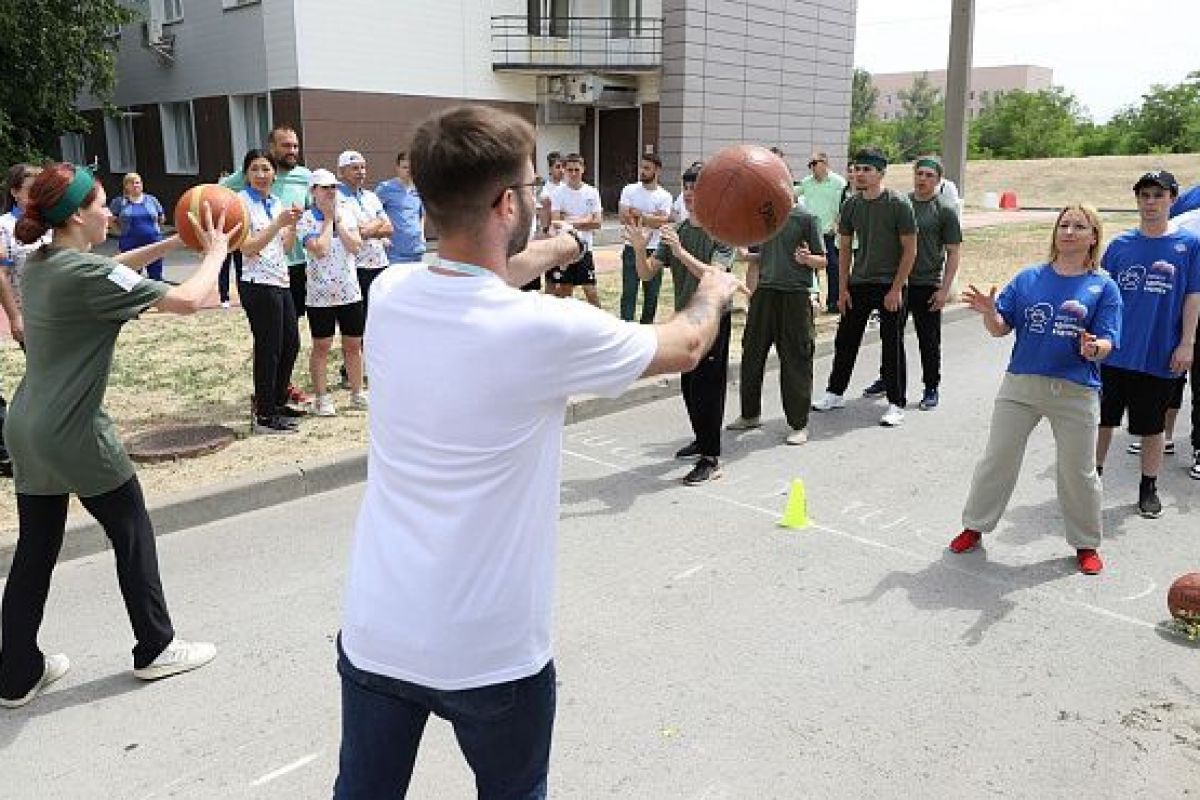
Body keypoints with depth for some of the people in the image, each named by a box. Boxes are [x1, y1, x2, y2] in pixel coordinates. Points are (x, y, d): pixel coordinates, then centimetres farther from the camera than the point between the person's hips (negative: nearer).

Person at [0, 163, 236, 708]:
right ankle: (156, 650, 23)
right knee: (133, 534, 9)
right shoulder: (86, 274, -20)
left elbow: (108, 269, 23)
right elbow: (188, 300, -20)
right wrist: (216, 251, -4)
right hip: (74, 435, -8)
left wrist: (176, 241, 16)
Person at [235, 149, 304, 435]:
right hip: (258, 284, -8)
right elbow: (248, 247, -14)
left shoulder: (277, 203, 14)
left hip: (281, 281, 8)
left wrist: (293, 223, -2)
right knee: (269, 347, -4)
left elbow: (285, 247, 13)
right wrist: (279, 223, -19)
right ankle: (263, 416, 6)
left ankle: (277, 401, 29)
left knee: (291, 343, 14)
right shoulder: (242, 202, -7)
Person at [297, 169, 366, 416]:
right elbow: (319, 250, -20)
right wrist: (328, 219, -11)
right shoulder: (306, 219, -6)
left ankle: (357, 393, 23)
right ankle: (321, 398, 14)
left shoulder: (346, 214, 6)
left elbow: (355, 246, -6)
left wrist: (338, 220, -8)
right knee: (321, 346, 5)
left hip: (350, 291, 4)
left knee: (353, 344, 10)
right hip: (320, 294, -4)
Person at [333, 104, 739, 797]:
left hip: (373, 632, 4)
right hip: (490, 654, -4)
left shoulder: (389, 295, -7)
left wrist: (552, 249, 33)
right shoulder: (547, 330, -21)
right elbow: (683, 348, -2)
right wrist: (713, 294, 20)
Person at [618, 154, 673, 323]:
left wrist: (638, 214, -13)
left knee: (652, 293, 8)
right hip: (632, 248, -1)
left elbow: (662, 221, -14)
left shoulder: (665, 196, 1)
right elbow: (624, 218, -10)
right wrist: (652, 218, -14)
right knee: (628, 291, -4)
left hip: (654, 250, 1)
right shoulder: (629, 190, 1)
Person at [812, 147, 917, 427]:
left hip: (890, 286, -5)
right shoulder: (851, 204, 3)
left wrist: (896, 289, -13)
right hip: (858, 284, 5)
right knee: (845, 340, 10)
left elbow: (910, 250, -9)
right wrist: (843, 288, 5)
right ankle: (835, 393, 24)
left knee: (892, 346, 1)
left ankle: (896, 404, 11)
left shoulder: (898, 204, -11)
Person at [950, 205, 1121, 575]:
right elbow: (1001, 328, 3)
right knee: (997, 460, 10)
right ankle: (975, 525, 28)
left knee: (1078, 472, 9)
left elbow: (1106, 345, -7)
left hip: (1076, 392, -1)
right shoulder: (1029, 278, 4)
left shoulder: (1103, 287, -1)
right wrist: (989, 311, -18)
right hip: (1020, 384, 2)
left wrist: (1094, 348, -29)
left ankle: (1086, 544, 29)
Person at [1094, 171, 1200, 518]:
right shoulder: (1119, 245, 3)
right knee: (1102, 420, 10)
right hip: (1114, 352, 2)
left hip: (1160, 356, -2)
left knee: (1152, 427, 10)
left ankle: (1149, 488, 26)